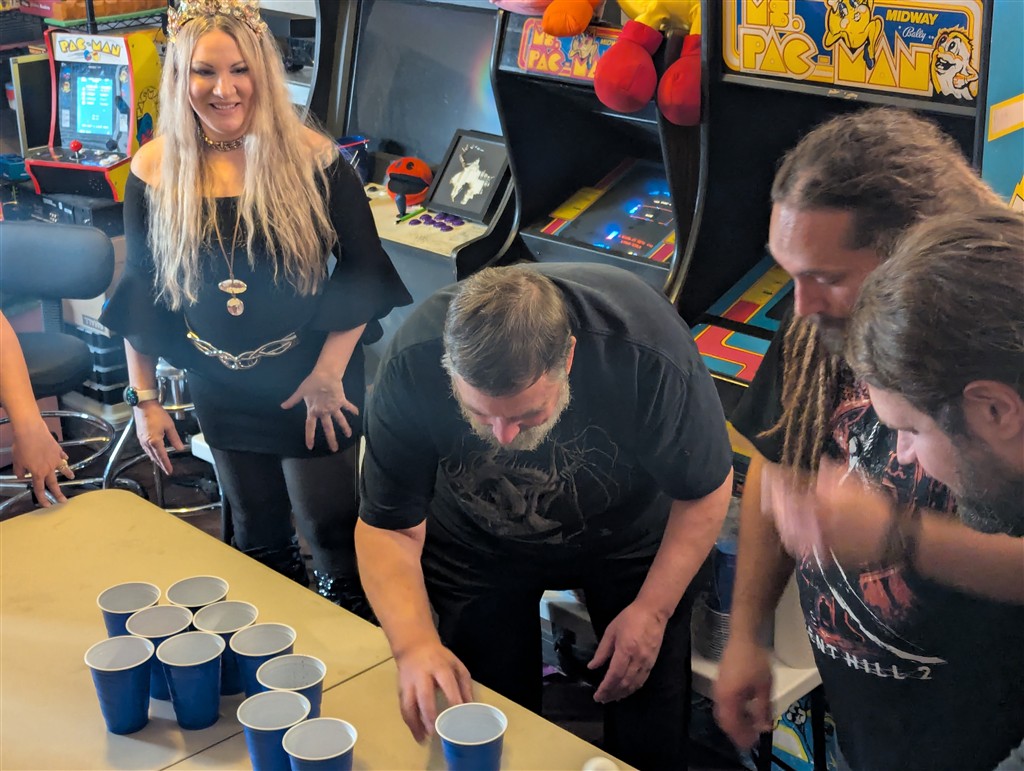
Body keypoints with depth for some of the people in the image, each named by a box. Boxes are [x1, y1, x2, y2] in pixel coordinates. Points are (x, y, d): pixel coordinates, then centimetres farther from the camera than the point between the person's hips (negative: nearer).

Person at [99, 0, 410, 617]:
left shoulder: (312, 161, -13)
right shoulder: (155, 172, -6)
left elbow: (363, 270, -6)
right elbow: (140, 293, 3)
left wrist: (329, 373, -9)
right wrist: (144, 398, 4)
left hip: (311, 383, -3)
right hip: (221, 390, 3)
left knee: (329, 526, 5)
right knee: (258, 535, 17)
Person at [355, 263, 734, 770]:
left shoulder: (648, 354, -38)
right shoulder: (412, 366, -34)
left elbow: (705, 491, -18)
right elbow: (389, 528, -23)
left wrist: (653, 609, -16)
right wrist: (415, 644, -38)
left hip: (627, 532, 0)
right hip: (477, 543, 1)